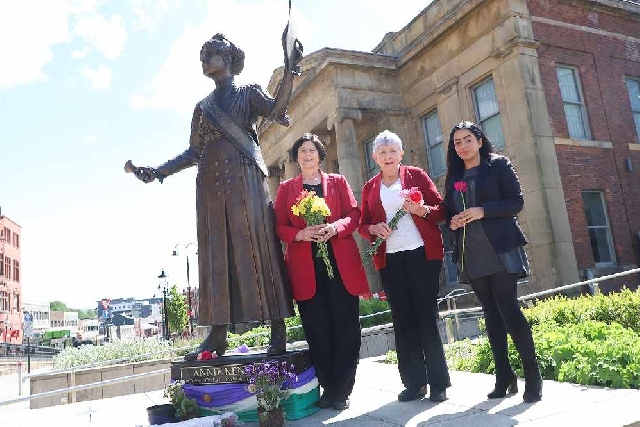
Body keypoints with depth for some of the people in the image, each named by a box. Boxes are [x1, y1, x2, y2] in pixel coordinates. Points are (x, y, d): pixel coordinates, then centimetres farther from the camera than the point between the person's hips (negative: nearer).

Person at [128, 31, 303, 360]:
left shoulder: (248, 93, 11)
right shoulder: (202, 107, 23)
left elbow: (276, 109, -9)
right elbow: (193, 152, 17)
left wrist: (289, 71, -22)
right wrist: (156, 171, 8)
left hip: (245, 177, -4)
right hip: (211, 183, 5)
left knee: (257, 245, -11)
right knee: (216, 252, -3)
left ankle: (278, 328, -10)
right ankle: (217, 334, -4)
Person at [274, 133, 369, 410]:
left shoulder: (338, 182, 14)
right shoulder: (286, 188, 14)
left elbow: (354, 215, 6)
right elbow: (279, 226, 7)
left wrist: (335, 227, -14)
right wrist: (300, 234, -13)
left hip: (341, 262, 0)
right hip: (306, 266, 0)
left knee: (346, 327, -1)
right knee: (318, 330, 1)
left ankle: (340, 391, 11)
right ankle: (328, 388, 15)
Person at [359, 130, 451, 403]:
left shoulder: (416, 175, 4)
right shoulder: (370, 187, 12)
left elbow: (441, 208, 2)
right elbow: (363, 224, 14)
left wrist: (423, 210, -18)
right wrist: (373, 229, -8)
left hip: (422, 254, -3)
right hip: (390, 260, 3)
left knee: (426, 316, -1)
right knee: (402, 319, 6)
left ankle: (438, 383, 8)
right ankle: (414, 382, 15)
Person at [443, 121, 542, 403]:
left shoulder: (498, 165, 2)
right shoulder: (453, 177, 16)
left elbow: (516, 201, -5)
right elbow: (449, 213, 18)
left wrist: (483, 211, -17)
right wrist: (453, 222, -4)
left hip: (500, 249, -5)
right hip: (471, 255, 5)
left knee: (508, 310, -9)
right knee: (491, 314, 8)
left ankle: (533, 376, 2)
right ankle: (504, 377, 15)